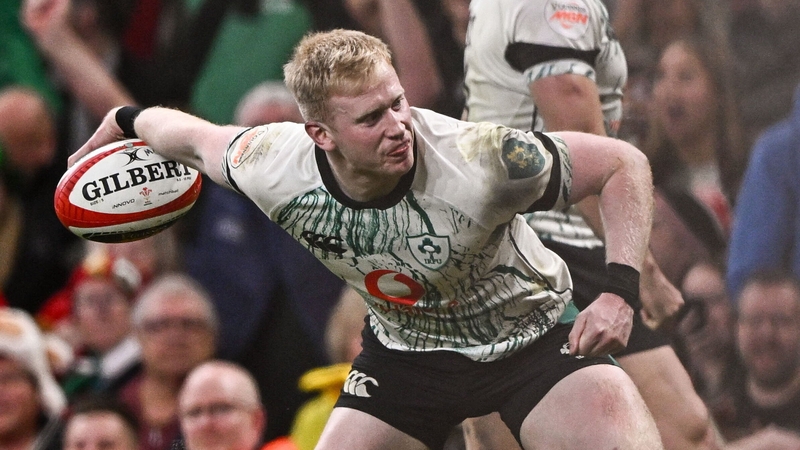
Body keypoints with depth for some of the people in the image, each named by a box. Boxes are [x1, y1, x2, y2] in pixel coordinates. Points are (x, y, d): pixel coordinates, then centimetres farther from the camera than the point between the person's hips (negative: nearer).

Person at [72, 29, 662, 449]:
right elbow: (193, 136, -1)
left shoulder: (483, 161, -35)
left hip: (531, 338, -3)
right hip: (404, 348, 3)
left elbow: (624, 164, -23)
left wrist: (619, 291, -34)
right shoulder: (274, 169, -24)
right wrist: (124, 122, 20)